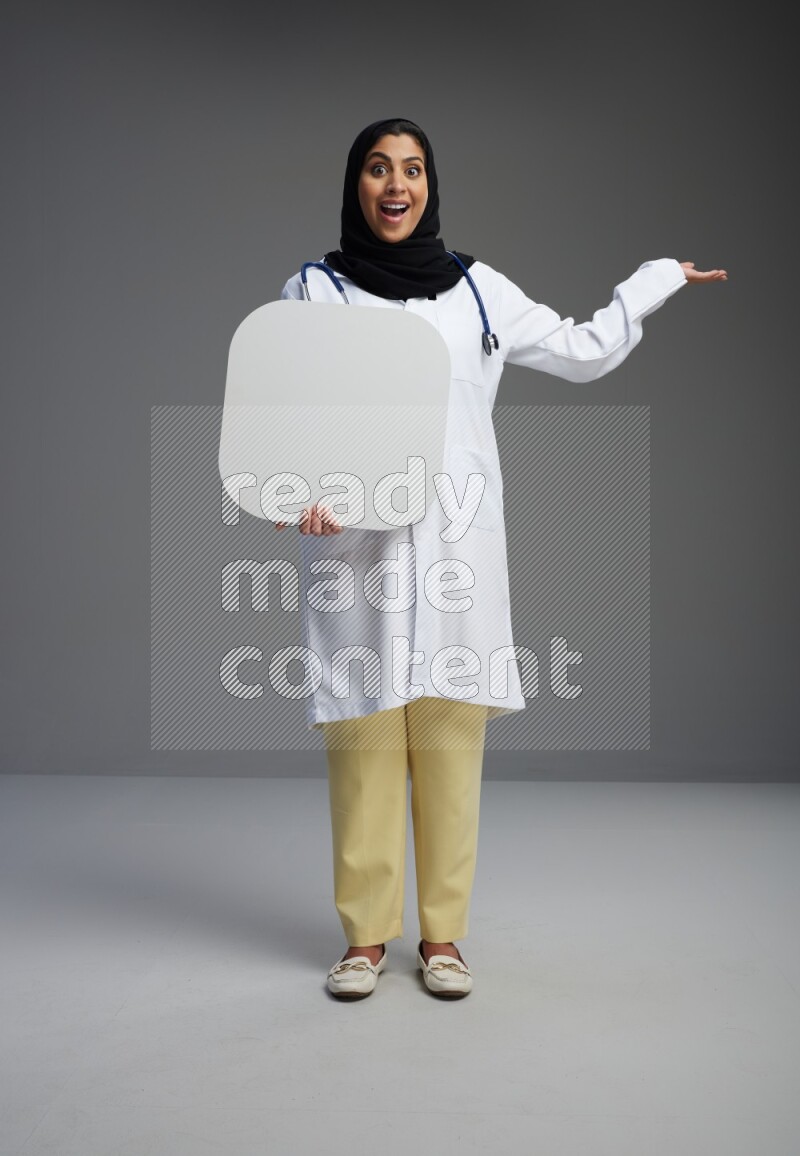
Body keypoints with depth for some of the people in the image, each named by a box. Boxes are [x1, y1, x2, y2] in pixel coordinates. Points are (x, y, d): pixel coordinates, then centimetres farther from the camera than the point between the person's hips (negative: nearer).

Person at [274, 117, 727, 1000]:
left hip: (455, 550, 1)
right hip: (355, 550, -1)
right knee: (363, 745, -2)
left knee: (450, 746, 1)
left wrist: (658, 278, 26)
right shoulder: (312, 294, 6)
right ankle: (365, 937, 13)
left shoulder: (478, 290, 11)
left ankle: (441, 936, 14)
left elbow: (583, 351, 22)